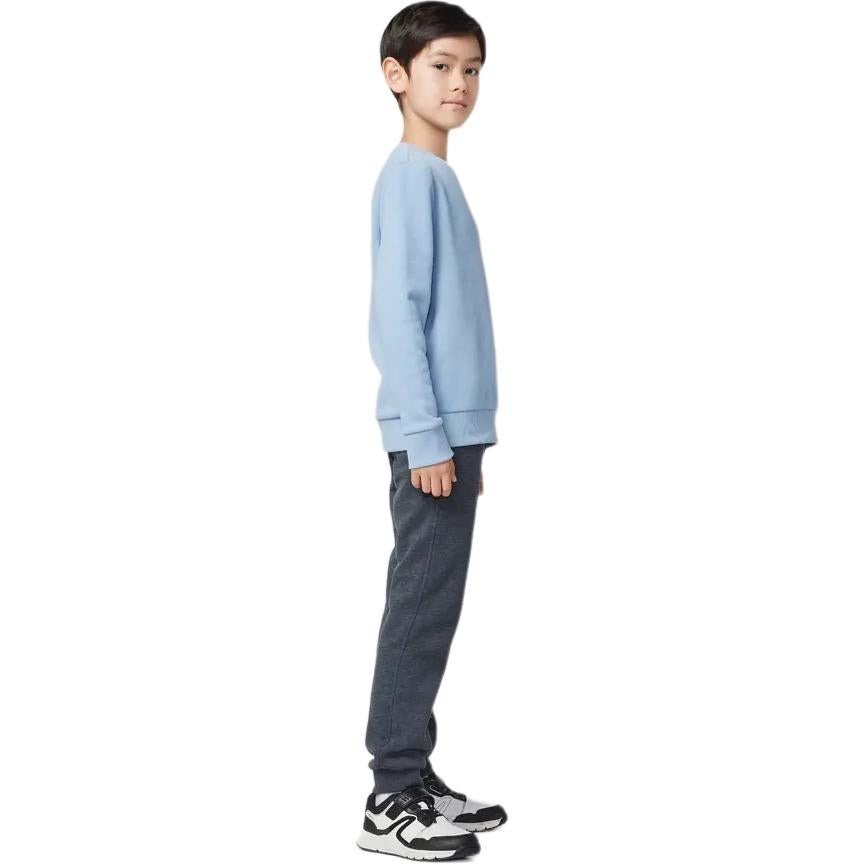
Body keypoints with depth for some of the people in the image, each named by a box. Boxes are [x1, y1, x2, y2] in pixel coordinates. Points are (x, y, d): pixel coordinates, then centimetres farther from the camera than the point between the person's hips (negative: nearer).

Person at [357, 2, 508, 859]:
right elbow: (396, 312, -18)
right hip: (432, 433, -10)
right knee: (422, 606, -6)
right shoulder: (412, 176, -11)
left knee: (432, 606, 13)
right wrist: (427, 435, -21)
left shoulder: (438, 177, 18)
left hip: (452, 429, 10)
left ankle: (412, 776, 22)